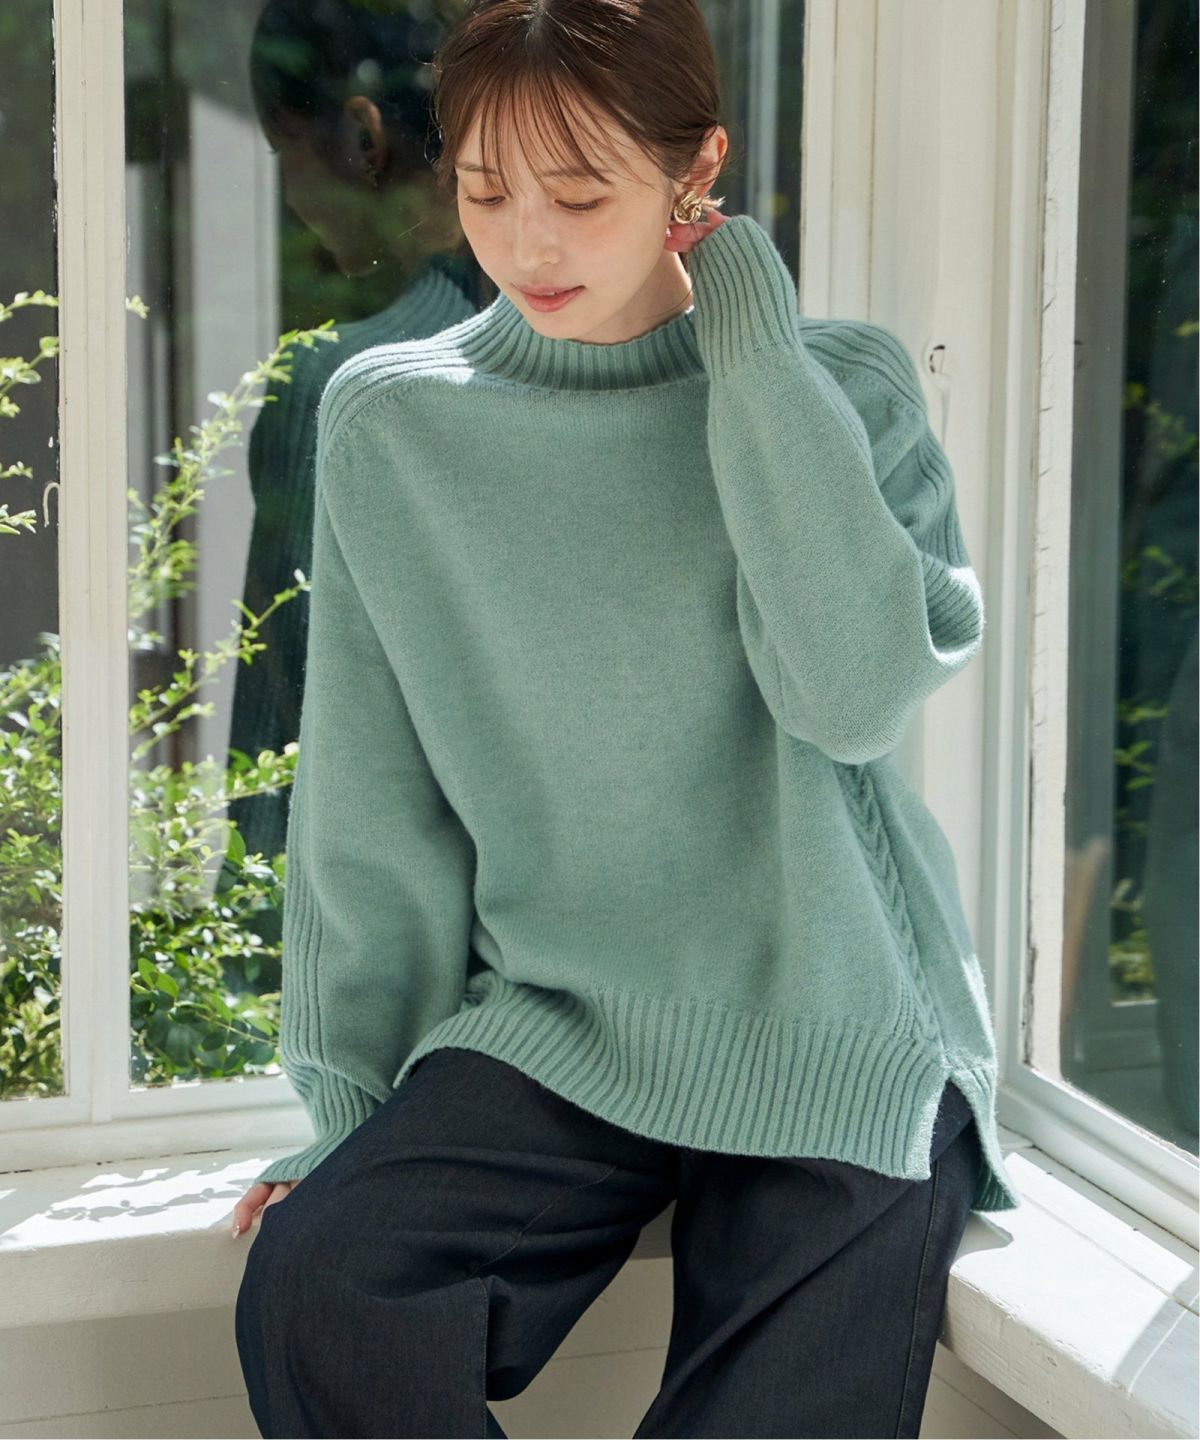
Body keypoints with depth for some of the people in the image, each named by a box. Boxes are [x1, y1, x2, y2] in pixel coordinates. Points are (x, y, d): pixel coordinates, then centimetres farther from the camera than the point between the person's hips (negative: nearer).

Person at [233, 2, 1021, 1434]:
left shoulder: (844, 386, 0)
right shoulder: (393, 421, 1)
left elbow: (859, 694, -18)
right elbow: (372, 819, 5)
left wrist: (754, 359, -14)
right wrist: (348, 1108, 5)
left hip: (834, 1042, -1)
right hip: (550, 1032, 1)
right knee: (313, 1290, -23)